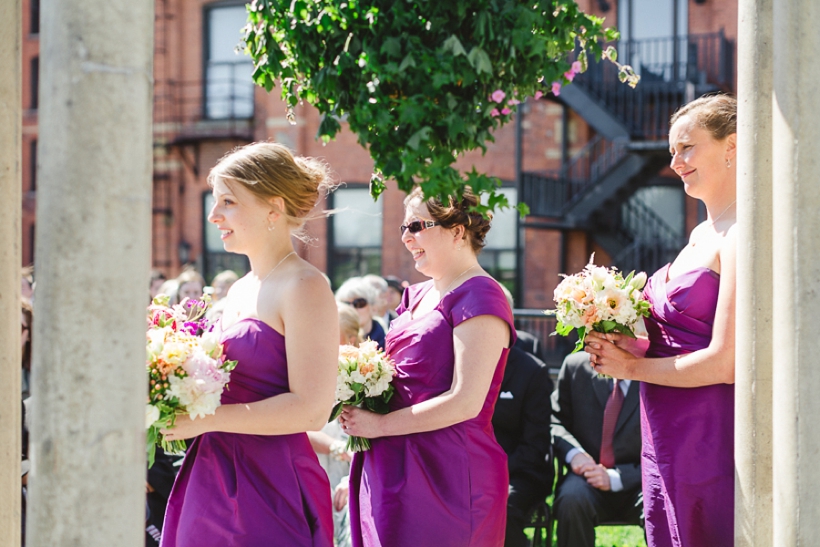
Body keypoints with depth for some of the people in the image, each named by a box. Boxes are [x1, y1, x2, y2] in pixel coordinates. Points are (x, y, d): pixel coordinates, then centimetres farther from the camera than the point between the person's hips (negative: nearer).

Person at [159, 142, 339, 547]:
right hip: (211, 481, 8)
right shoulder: (239, 291, 15)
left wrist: (205, 418, -17)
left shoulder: (304, 289, -11)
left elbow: (311, 410, -18)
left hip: (271, 493, -8)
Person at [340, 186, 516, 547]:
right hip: (394, 473, 8)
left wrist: (378, 425, -12)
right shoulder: (417, 296, 17)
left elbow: (465, 402, -18)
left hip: (446, 474, -8)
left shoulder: (479, 297, -11)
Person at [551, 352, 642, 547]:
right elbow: (555, 422, 10)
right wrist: (573, 454, -13)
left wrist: (616, 478, -18)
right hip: (588, 473, 2)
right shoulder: (576, 367, 4)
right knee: (571, 499, -34)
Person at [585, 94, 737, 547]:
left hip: (710, 438, -9)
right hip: (669, 439, 9)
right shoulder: (701, 235, 15)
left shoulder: (740, 237, -14)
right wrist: (635, 347, 2)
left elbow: (726, 362, -19)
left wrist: (632, 366, -7)